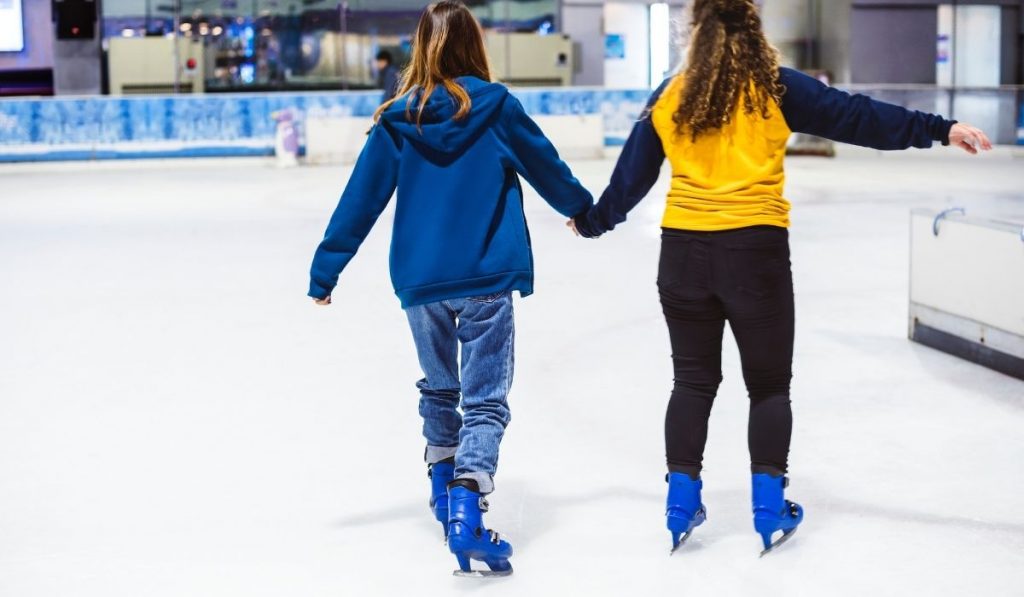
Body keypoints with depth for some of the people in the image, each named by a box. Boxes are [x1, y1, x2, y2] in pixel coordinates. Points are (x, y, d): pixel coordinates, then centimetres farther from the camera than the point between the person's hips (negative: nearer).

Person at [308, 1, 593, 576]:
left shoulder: (398, 119, -1)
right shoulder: (497, 106, -4)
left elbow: (361, 200, 1)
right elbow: (547, 167, 9)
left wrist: (325, 269, 8)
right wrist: (584, 208, 28)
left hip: (420, 281, 3)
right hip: (487, 280, -3)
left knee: (439, 389, 24)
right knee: (485, 400, 0)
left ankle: (444, 487, 39)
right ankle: (466, 507, -19)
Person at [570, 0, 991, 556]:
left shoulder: (669, 97, 5)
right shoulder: (777, 88, -3)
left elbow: (630, 175, 12)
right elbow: (855, 116, -7)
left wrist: (592, 220, 27)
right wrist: (940, 129, -6)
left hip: (684, 250, 3)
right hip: (755, 249, -3)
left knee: (693, 380, 15)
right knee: (768, 385, 12)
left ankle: (681, 502, 15)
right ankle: (769, 508, 12)